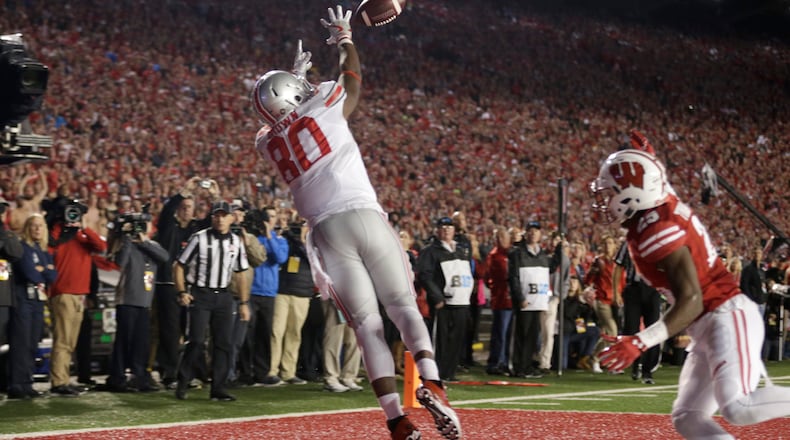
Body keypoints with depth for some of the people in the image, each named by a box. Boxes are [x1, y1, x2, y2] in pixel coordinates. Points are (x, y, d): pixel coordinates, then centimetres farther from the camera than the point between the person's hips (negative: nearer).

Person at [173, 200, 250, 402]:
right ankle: (182, 383, 2)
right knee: (197, 340, -12)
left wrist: (244, 303, 10)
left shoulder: (236, 242, 8)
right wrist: (182, 292, -11)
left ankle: (218, 388, 7)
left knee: (224, 343, 1)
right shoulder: (199, 239, -4)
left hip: (223, 296, 4)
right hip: (200, 294, -4)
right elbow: (178, 266, -1)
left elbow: (241, 274, 14)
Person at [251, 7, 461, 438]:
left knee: (367, 325, 1)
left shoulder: (268, 142, 14)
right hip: (366, 218, -2)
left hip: (327, 231, 2)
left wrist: (296, 75, 47)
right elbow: (353, 80, 24)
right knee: (403, 306, 5)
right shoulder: (322, 109, 5)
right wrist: (344, 39, 40)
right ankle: (431, 382, -20)